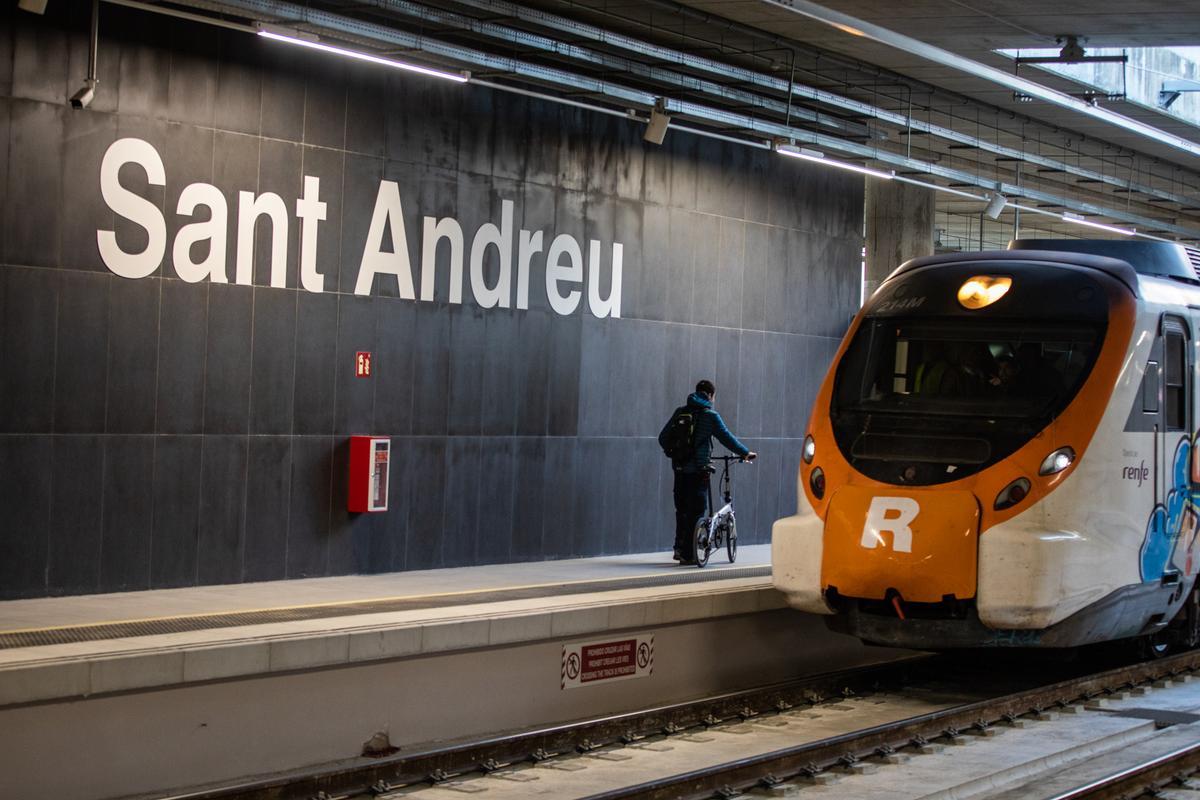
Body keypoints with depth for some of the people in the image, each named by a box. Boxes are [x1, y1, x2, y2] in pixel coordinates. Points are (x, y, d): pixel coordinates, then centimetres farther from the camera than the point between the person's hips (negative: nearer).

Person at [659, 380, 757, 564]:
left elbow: (663, 438, 11)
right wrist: (746, 453, 11)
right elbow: (727, 438, -2)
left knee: (682, 508, 16)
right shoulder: (710, 415, -4)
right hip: (698, 469, -5)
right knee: (695, 511, 0)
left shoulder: (680, 412, 9)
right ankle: (687, 554, -1)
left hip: (679, 467, 5)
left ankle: (679, 547, 14)